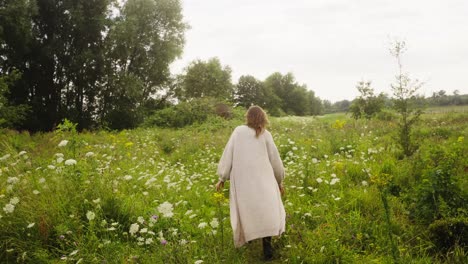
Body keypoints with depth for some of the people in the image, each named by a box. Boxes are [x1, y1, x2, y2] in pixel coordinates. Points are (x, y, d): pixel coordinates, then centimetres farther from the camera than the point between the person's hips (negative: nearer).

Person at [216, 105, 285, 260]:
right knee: (267, 210, 2)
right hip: (262, 179, -1)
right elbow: (275, 160, 9)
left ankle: (247, 236, 32)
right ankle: (266, 243, -10)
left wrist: (222, 178, 9)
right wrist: (280, 180, 21)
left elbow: (227, 155, 2)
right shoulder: (265, 134, 4)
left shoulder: (238, 131, 4)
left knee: (245, 210, 17)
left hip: (242, 180, 1)